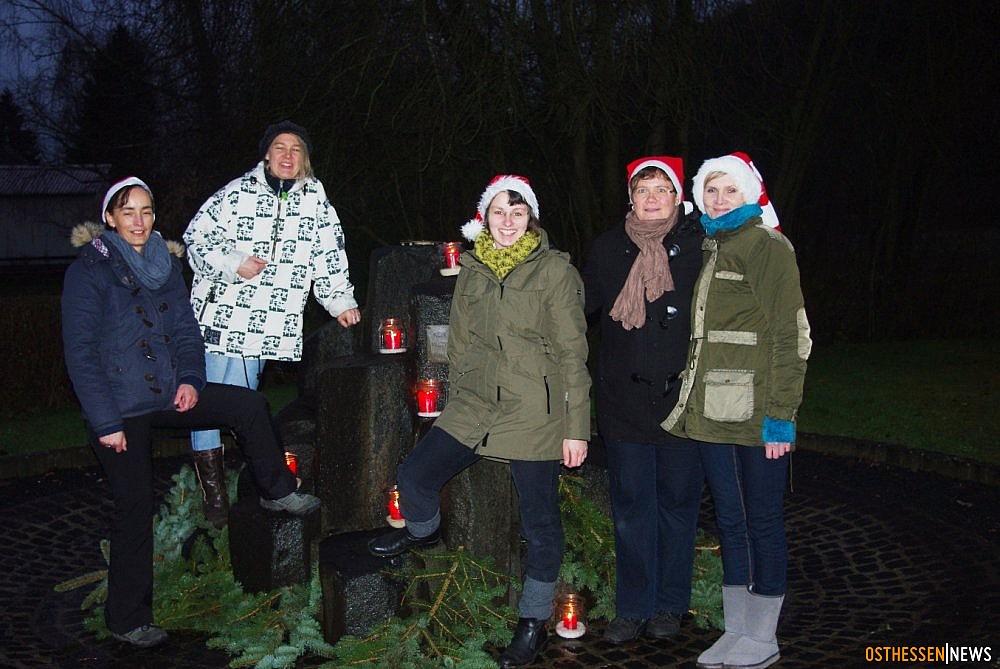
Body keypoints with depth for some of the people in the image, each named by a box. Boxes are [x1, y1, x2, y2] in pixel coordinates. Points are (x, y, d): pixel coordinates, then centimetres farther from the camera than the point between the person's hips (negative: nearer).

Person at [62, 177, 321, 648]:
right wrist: (105, 421, -18)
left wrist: (190, 378, -8)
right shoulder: (88, 271, -10)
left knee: (250, 405, -3)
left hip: (167, 394, 5)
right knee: (135, 507, -1)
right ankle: (127, 620, 14)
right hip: (119, 409, -5)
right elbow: (80, 352, -14)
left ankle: (277, 492, 18)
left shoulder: (165, 264, 8)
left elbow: (186, 328, 10)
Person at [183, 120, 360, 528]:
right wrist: (233, 264, -12)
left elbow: (329, 256, 10)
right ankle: (213, 491, 9)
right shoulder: (237, 192, 0)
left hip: (266, 327, 2)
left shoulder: (315, 199, 7)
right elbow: (197, 236, 2)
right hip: (218, 315, -1)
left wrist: (341, 302, 4)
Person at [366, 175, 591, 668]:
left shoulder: (555, 270, -6)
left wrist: (576, 427, -9)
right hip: (475, 406, 5)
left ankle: (533, 623, 24)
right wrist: (457, 401, 18)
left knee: (540, 520, 5)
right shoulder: (473, 270, 9)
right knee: (414, 474, 4)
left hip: (536, 414, -4)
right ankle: (422, 532, 39)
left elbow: (573, 354, -7)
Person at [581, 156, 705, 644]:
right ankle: (634, 607, 23)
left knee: (677, 503, 12)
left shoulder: (701, 247, -4)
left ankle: (671, 604, 28)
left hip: (683, 400, -2)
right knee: (631, 507, 9)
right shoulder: (608, 249, 5)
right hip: (624, 402, 2)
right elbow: (581, 309, 14)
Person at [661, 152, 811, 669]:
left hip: (755, 412, -7)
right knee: (729, 520, 13)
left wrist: (780, 414, -16)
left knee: (762, 520, 3)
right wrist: (694, 398, 13)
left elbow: (791, 336, -11)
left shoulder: (767, 246, -6)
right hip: (712, 411, 7)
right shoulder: (710, 250, 16)